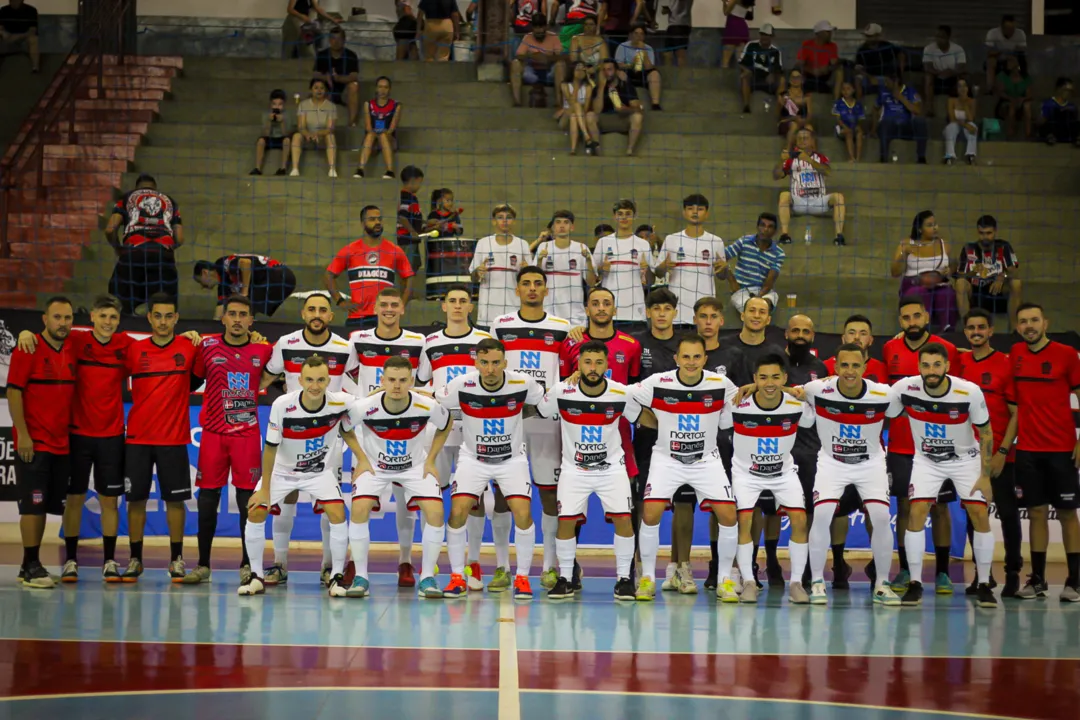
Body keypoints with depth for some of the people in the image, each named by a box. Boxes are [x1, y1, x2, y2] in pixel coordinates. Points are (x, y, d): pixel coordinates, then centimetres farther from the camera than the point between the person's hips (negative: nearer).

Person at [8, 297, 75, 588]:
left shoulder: (72, 351, 10)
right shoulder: (28, 350, -8)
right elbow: (13, 392, -10)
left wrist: (73, 433, 10)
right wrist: (22, 435, -16)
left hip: (62, 444, 6)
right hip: (33, 443, -6)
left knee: (45, 505, 9)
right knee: (33, 504, -5)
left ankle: (30, 565, 17)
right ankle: (31, 566, 0)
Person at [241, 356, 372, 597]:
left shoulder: (340, 403, -22)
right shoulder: (282, 405, -28)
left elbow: (347, 431, 2)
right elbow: (270, 448, -16)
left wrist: (362, 459, -11)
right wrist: (264, 489, -12)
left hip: (321, 471, 0)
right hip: (282, 470, 0)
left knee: (338, 515, -18)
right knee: (255, 513, -10)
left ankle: (337, 577, -2)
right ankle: (256, 576, 7)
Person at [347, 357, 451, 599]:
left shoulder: (428, 406, -24)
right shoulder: (364, 407, -27)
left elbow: (446, 425, 0)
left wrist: (430, 460, -3)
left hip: (415, 466, 1)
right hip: (374, 465, 0)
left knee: (435, 511, -18)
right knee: (359, 509, -22)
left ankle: (427, 577, -4)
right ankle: (360, 577, -9)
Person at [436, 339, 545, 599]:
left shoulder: (522, 385, -18)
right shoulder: (461, 385, -19)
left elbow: (550, 400, 4)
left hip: (512, 459, 0)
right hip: (473, 458, 0)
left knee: (523, 515, -15)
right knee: (457, 513, -14)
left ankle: (522, 577, 4)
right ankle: (457, 577, 3)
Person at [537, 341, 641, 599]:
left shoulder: (621, 394, -12)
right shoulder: (561, 392, -15)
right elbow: (536, 412, 2)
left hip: (612, 466, 0)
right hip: (574, 467, 0)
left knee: (623, 518, -11)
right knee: (566, 520, -8)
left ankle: (624, 578, 5)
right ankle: (565, 579, 10)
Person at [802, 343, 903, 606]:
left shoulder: (884, 395, -19)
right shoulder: (819, 390, -19)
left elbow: (897, 417, 2)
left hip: (871, 462, 0)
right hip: (831, 461, 0)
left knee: (881, 517, -14)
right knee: (822, 515, -18)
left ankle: (882, 585, 2)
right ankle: (817, 582, -3)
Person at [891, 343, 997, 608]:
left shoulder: (970, 392, -24)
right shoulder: (905, 388, -23)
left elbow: (986, 433, -11)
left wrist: (985, 476, -10)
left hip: (965, 458, -1)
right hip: (926, 459, 1)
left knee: (980, 514, -9)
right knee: (917, 512, -14)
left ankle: (984, 586, 4)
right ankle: (915, 584, -4)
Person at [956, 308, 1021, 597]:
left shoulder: (1006, 364, -5)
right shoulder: (959, 363, 6)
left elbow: (1016, 412, -6)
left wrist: (1003, 451, -12)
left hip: (999, 456, -4)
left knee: (1007, 513, 2)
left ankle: (1012, 573, 10)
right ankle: (982, 574, 18)